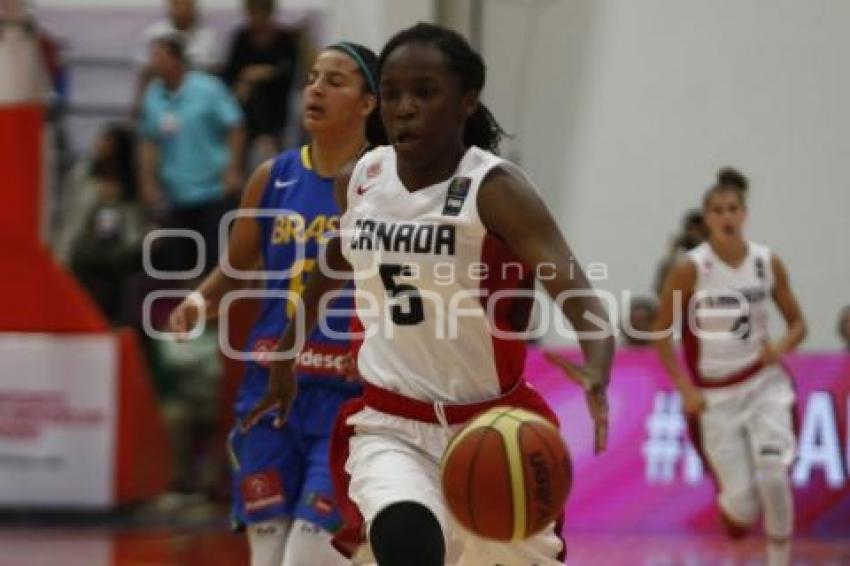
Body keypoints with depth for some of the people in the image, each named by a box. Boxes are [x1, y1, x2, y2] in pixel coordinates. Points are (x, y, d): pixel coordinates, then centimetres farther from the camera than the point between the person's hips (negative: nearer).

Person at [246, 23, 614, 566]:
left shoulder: (495, 190, -16)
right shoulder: (361, 181, -1)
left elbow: (580, 296, -29)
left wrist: (595, 376, -49)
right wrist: (287, 355, 30)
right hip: (391, 427, 2)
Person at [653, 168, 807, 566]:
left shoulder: (769, 264, -3)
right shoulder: (690, 270, -12)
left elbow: (797, 323, 7)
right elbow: (661, 333, -3)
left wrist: (782, 348, -15)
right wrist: (684, 389, -10)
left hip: (763, 383, 2)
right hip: (714, 394, -2)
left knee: (774, 478, -19)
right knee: (742, 502, -4)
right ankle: (730, 509, 36)